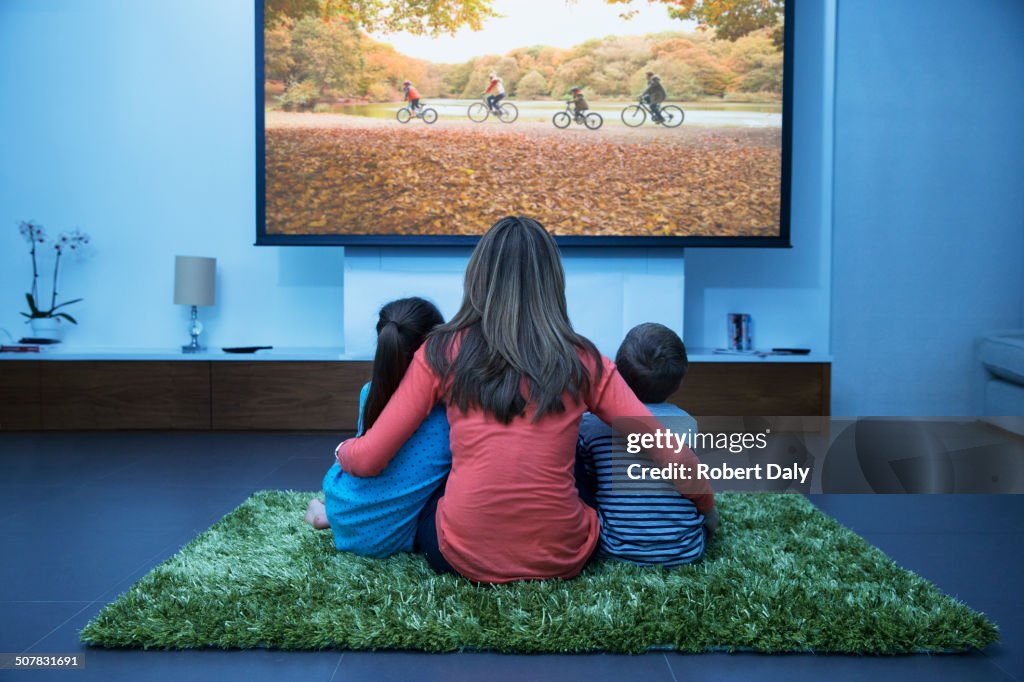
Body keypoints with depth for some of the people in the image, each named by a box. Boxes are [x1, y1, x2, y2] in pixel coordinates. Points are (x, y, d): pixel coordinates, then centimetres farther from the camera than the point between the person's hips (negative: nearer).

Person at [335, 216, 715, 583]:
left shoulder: (443, 352, -3)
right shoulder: (583, 361, -2)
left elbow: (368, 460, -1)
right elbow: (670, 455, -3)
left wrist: (343, 450, 22)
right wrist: (706, 507, 17)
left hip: (464, 554, 1)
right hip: (561, 558, 0)